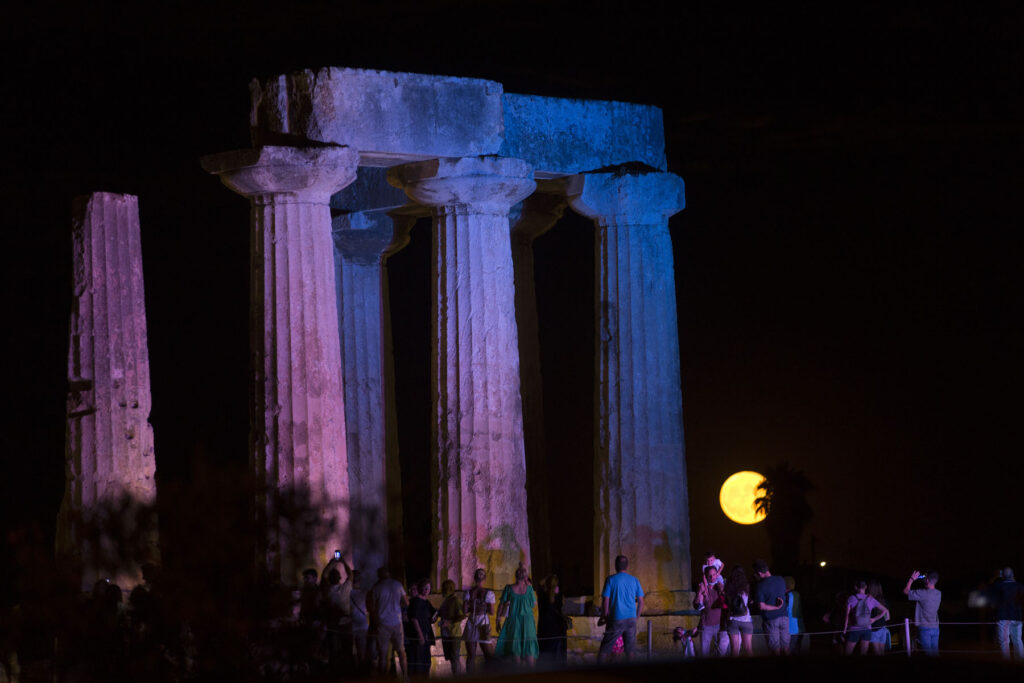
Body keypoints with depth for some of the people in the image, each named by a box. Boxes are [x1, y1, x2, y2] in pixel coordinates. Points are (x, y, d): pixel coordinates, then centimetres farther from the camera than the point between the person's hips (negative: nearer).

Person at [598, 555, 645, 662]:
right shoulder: (635, 580, 7)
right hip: (631, 619, 3)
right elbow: (641, 602, 8)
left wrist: (605, 618, 4)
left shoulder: (611, 580, -3)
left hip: (616, 619, -3)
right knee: (630, 649, 7)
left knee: (604, 649, 2)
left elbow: (605, 601, -6)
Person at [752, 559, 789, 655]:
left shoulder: (760, 586, -13)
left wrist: (776, 607, -8)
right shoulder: (781, 580, 2)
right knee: (785, 648, 8)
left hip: (770, 619, -4)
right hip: (784, 617, 4)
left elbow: (761, 606, -17)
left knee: (775, 649, 1)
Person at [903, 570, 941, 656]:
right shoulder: (939, 593, 2)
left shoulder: (923, 593, -17)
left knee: (927, 653, -5)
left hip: (925, 628, -6)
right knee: (935, 651, 8)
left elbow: (905, 591, -6)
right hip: (935, 628, 6)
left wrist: (912, 579, 3)